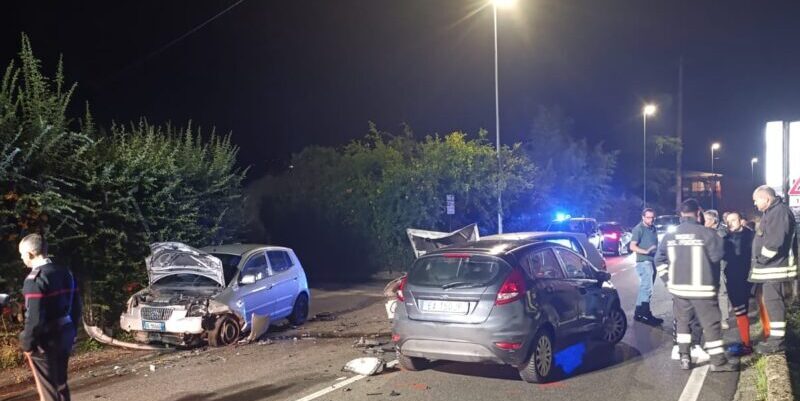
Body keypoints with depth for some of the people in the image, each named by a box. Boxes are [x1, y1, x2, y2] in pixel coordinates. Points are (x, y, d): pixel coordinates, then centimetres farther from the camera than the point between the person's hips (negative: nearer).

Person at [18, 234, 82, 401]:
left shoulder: (35, 279, -18)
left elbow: (34, 317, -22)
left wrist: (27, 343, -11)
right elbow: (76, 306, 12)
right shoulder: (64, 272, 8)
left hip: (45, 340, -8)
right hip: (64, 335, 8)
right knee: (60, 384, 19)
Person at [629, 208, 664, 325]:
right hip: (644, 262, -8)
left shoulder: (653, 228, 15)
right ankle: (646, 315, -8)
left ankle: (639, 313, 18)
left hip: (652, 261, 8)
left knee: (645, 288, 12)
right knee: (647, 289, -12)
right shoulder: (639, 229, -9)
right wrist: (646, 251, -27)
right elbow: (632, 246, -15)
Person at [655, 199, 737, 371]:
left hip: (678, 287, 5)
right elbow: (716, 256, -7)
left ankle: (684, 358, 15)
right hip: (702, 287, -4)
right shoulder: (707, 233, -12)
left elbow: (659, 259, 7)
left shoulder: (670, 235, 4)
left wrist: (668, 278, 15)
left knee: (682, 321, 15)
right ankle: (718, 361, 5)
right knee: (711, 324, 3)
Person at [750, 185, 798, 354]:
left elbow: (776, 240, -24)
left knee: (773, 301, -8)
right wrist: (759, 260, 14)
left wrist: (762, 258, -16)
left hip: (774, 266, -11)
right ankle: (771, 336, 24)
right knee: (764, 301, 15)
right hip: (767, 266, 11)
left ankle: (777, 341, -4)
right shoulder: (770, 212, 18)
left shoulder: (780, 211, -15)